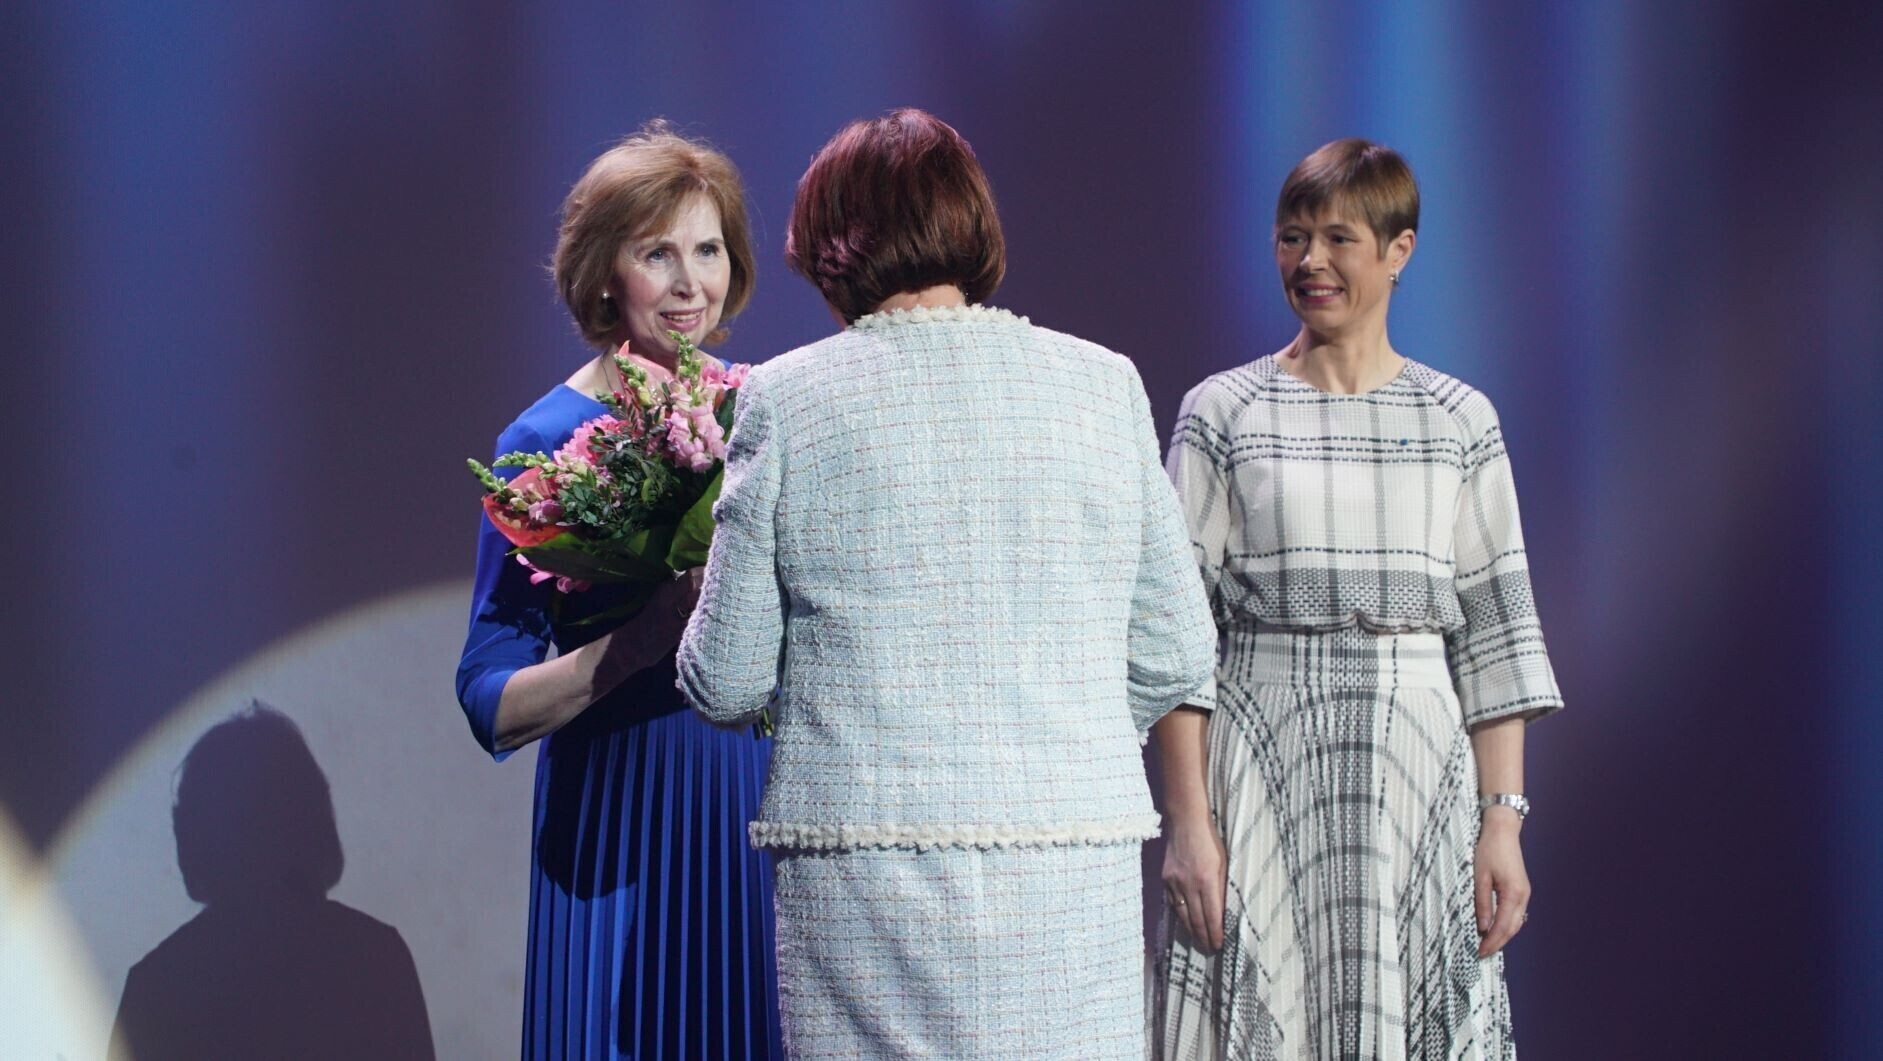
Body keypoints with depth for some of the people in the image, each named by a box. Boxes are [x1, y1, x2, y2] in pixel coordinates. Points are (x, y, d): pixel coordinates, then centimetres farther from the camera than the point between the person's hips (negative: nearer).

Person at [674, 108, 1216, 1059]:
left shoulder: (788, 399, -1)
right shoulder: (1104, 384, 5)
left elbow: (726, 683, 1)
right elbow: (1176, 656, 8)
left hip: (864, 856, -2)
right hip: (1075, 858, 2)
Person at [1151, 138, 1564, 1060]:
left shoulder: (1460, 422, 8)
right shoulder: (1223, 414, 3)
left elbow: (1494, 637, 7)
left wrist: (1502, 821, 0)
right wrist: (1187, 823, -8)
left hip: (1421, 775, 2)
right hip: (1262, 775, -2)